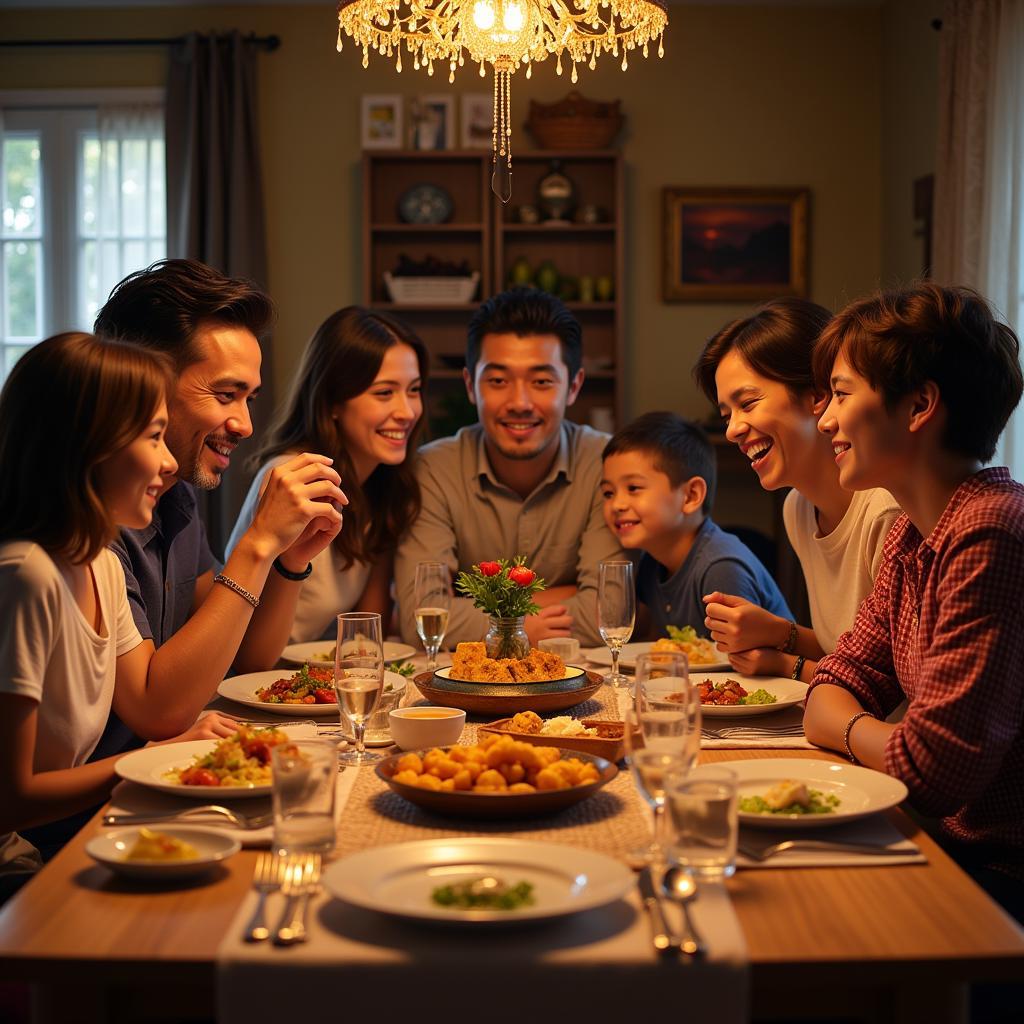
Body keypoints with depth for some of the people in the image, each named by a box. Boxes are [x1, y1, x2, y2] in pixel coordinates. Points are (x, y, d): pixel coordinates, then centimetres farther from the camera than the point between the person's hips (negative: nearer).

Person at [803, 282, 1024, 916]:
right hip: (946, 846, 7)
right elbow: (832, 699, 11)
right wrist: (869, 732, -12)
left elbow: (932, 770, -25)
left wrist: (852, 733, -4)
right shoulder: (912, 535, 7)